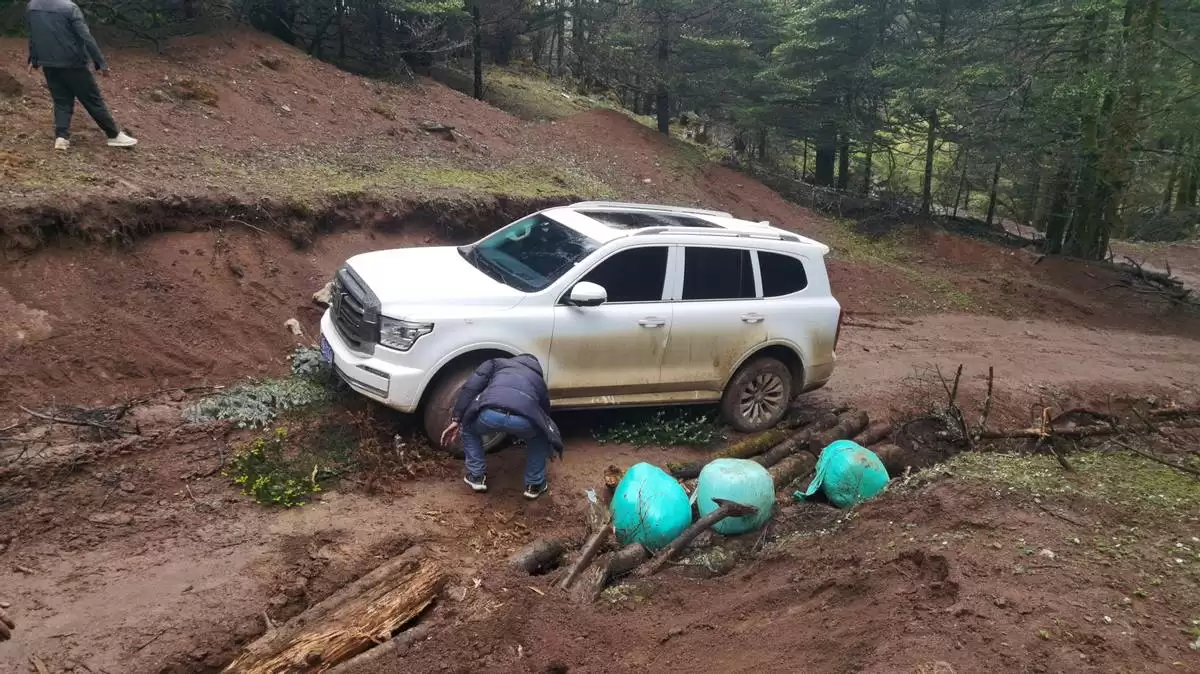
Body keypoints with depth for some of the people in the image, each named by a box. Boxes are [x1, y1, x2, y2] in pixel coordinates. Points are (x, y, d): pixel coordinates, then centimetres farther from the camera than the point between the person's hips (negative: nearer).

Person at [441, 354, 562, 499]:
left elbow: (470, 387, 19)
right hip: (524, 420, 1)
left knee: (469, 428, 36)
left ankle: (477, 477, 33)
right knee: (540, 436, 38)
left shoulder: (498, 362, 37)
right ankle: (535, 484, 34)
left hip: (490, 414, -1)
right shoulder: (538, 378, 41)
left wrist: (456, 420, 18)